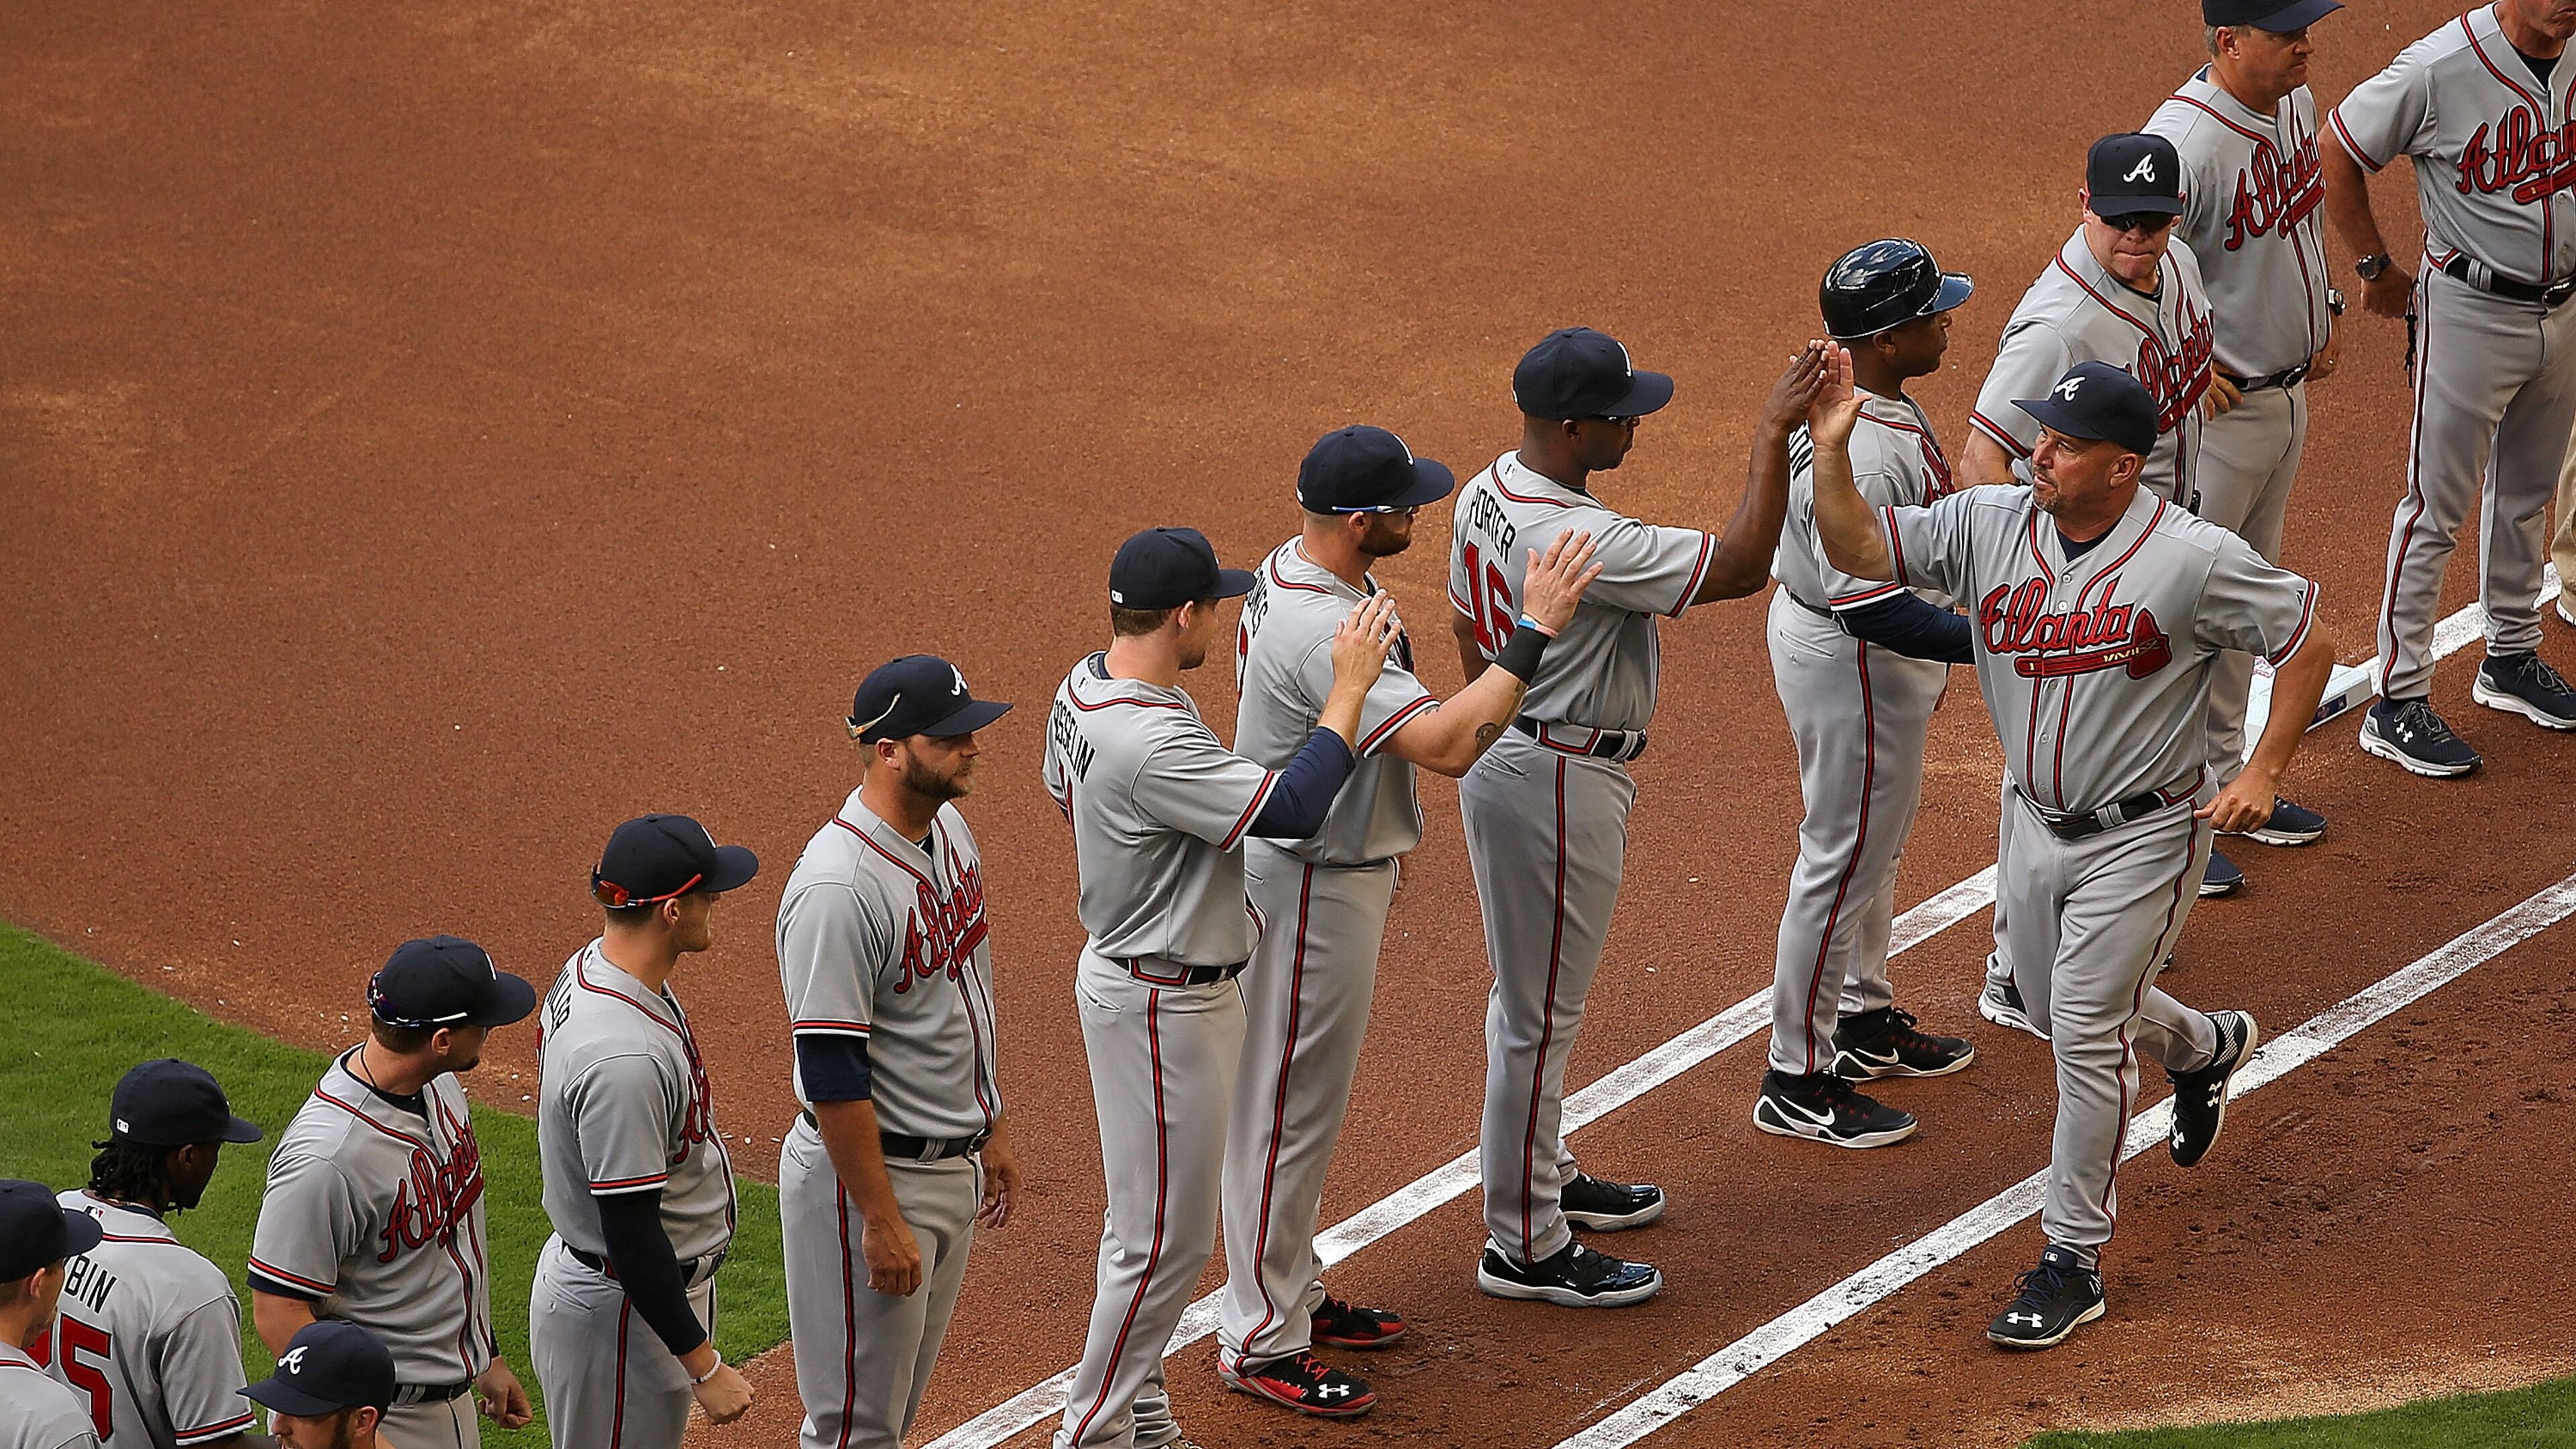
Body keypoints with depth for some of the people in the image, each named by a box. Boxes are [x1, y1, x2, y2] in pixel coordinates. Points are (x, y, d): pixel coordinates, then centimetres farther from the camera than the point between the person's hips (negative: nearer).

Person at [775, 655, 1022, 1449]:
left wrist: (993, 1128, 21)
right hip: (870, 1170, -9)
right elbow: (832, 1073, -25)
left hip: (955, 1166, 9)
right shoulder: (838, 886, -27)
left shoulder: (948, 829, 3)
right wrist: (881, 1222, -23)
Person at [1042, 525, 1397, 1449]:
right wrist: (1351, 686, -24)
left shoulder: (1086, 689, 2)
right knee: (1165, 1233, -1)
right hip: (1162, 1007, -11)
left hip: (1129, 968, 11)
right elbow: (1293, 811, -31)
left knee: (1150, 1219, 19)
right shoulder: (1150, 741, -31)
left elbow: (1064, 789, 19)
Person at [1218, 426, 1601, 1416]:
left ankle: (1292, 1293, 34)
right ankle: (1260, 1343, 9)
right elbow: (1446, 745, -39)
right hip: (1311, 888, -11)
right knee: (1290, 1107, 0)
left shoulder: (1292, 572, 3)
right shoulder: (1324, 631, -31)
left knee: (1304, 1099, 21)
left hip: (1337, 867, 11)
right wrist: (1536, 632, -34)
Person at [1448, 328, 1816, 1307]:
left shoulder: (1484, 498, 0)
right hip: (1562, 781, -10)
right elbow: (1741, 567, -29)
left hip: (1502, 751, 10)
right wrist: (1775, 433, -24)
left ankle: (1544, 1178, 40)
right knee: (1541, 1009, 0)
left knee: (1528, 992, 24)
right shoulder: (1580, 541, -30)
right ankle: (1525, 1246, 9)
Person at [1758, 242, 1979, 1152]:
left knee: (1877, 836, 25)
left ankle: (1864, 1018, 43)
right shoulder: (1863, 458, -34)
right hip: (1854, 668, -10)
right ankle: (1797, 1079, 14)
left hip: (1821, 627, 10)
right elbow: (1875, 606, -33)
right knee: (1843, 861, 2)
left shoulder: (1842, 396, -2)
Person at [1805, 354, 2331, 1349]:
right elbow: (1856, 549, -10)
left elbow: (2308, 642, -11)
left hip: (2141, 839, -6)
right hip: (2035, 823, 6)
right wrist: (1832, 444, -25)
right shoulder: (1989, 527, -9)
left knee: (2085, 1035, -8)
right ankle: (2206, 1047, 55)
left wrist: (2264, 774, -16)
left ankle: (2073, 1259, 4)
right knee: (2054, 1009, 23)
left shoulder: (2195, 558, -21)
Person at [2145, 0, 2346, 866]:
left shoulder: (2295, 102, 1)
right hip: (2213, 407, -9)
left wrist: (2323, 307, 14)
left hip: (2288, 395, 9)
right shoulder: (2185, 143, -28)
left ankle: (2225, 778, 34)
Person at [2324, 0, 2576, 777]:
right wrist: (2376, 268, -4)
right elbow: (2339, 150, -12)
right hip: (2470, 313, -6)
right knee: (2438, 506, -1)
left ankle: (2511, 657, 39)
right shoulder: (2441, 69, -24)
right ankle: (2398, 704, 5)